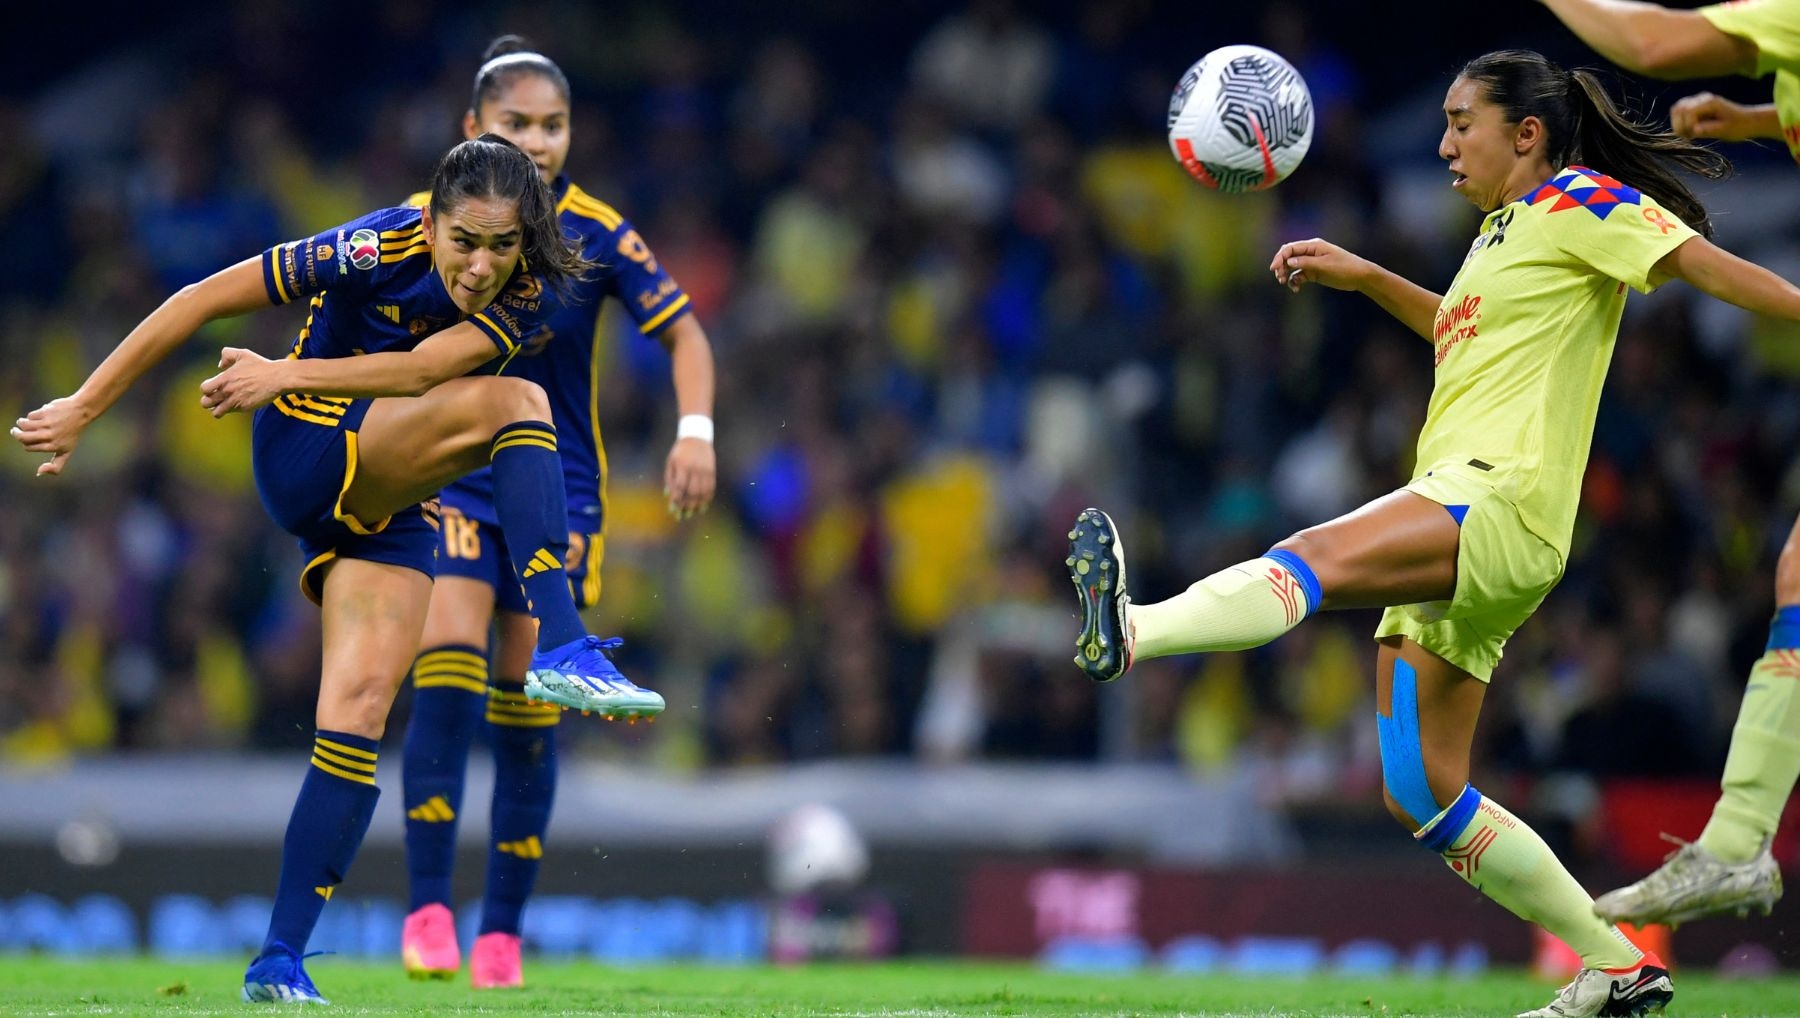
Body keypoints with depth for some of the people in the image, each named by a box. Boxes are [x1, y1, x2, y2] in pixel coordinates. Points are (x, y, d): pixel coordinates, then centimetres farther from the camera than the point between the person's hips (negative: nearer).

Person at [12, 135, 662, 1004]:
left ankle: (281, 956, -12)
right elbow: (201, 301, -18)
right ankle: (561, 650, -36)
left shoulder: (527, 295, -12)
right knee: (512, 403, -27)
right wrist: (83, 408, -16)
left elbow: (419, 371, -27)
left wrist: (285, 374, -33)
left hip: (393, 503, 4)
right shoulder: (379, 250, -22)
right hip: (305, 455, -4)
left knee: (359, 708, -14)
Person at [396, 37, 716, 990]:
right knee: (447, 668, -21)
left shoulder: (596, 233, -7)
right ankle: (428, 909, -19)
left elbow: (684, 331, -4)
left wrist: (695, 429, -19)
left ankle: (501, 933, 12)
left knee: (527, 712, 2)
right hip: (452, 477, 0)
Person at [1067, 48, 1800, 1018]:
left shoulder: (1582, 204, 0)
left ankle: (1131, 629, -61)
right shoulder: (1503, 229, 26)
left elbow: (1705, 262, -11)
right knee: (1421, 795, 6)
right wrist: (1364, 277, 34)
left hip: (1502, 501, -10)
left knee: (1316, 557, -35)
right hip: (1451, 529, 10)